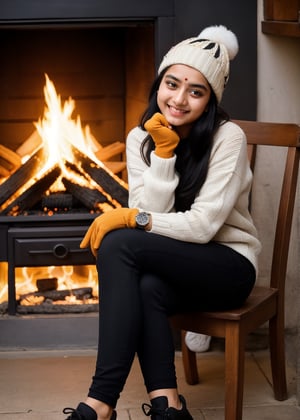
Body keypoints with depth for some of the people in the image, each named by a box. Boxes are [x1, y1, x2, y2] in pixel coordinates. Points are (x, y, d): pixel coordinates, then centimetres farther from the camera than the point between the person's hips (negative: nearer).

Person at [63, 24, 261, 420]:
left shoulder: (228, 137, -14)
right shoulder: (141, 138, 1)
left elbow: (204, 224, -20)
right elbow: (149, 213, -10)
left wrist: (131, 220, -20)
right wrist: (164, 151, -17)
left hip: (229, 263, -4)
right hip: (178, 266, 4)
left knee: (118, 243, -28)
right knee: (147, 289, -34)